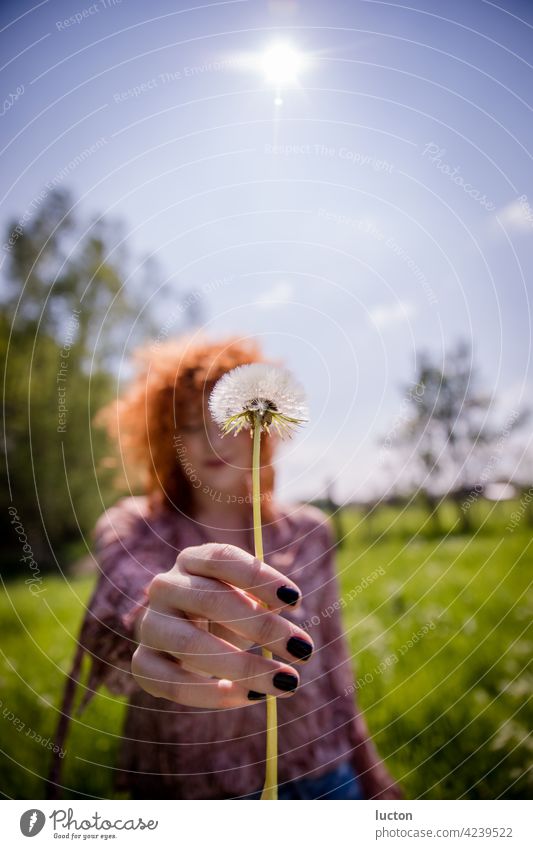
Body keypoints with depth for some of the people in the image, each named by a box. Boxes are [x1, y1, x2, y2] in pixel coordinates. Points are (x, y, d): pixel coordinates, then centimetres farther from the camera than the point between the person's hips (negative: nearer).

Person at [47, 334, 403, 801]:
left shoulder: (310, 531, -1)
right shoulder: (131, 528, -8)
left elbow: (332, 656, 6)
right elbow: (118, 608, -28)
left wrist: (367, 763, 8)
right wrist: (150, 628, -49)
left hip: (318, 776, 2)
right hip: (183, 783, -1)